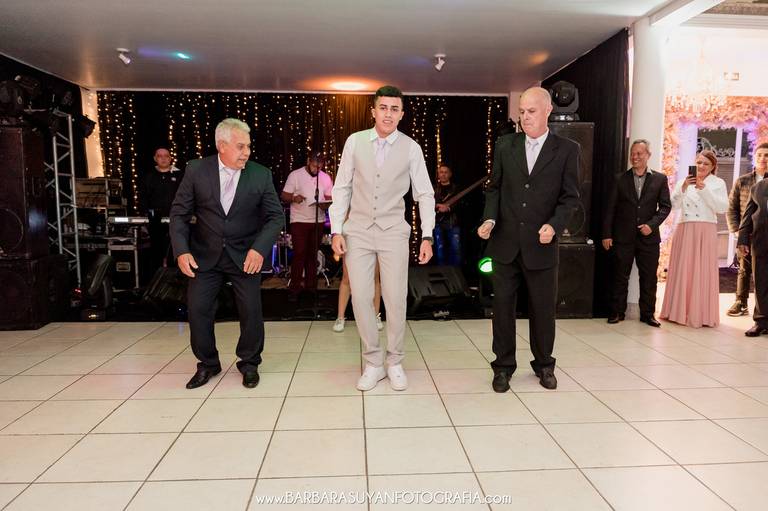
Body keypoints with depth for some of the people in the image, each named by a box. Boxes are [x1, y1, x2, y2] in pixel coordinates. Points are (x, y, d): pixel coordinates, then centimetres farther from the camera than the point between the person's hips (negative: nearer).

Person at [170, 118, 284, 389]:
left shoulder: (261, 175, -6)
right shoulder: (196, 170, -6)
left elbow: (276, 216, -6)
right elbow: (179, 213, -2)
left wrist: (260, 248, -21)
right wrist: (181, 250, -14)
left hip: (245, 255, 0)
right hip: (205, 255, 1)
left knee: (251, 311, 2)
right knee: (198, 309, 3)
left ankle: (249, 363, 26)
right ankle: (207, 364, 26)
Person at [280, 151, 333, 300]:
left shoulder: (326, 178, 7)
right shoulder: (295, 175, -4)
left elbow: (329, 197, 13)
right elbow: (284, 196, -5)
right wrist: (294, 198, -26)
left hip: (318, 221, 4)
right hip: (299, 221, -4)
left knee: (312, 254, 11)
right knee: (299, 254, -7)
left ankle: (310, 285, 21)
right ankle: (294, 288, 1)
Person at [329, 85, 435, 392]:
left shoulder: (411, 148, -1)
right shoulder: (355, 142, 0)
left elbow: (425, 194, 2)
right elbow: (341, 188, 4)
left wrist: (427, 237, -5)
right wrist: (336, 231, -2)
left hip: (393, 232, -1)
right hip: (358, 231, 1)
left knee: (396, 299, 0)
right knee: (360, 297, 1)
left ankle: (395, 363, 19)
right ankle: (373, 363, 17)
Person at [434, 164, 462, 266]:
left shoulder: (455, 188, 11)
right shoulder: (433, 189, 14)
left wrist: (449, 208, -18)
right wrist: (437, 206, -13)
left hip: (453, 223, -1)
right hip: (438, 223, 1)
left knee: (456, 250, -5)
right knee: (440, 249, 4)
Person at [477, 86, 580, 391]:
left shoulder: (567, 150, 1)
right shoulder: (505, 145, 6)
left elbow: (570, 197, 0)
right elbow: (494, 188, 10)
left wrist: (554, 225, -17)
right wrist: (490, 218, -7)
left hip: (541, 244, -1)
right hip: (505, 242, 1)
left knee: (543, 308, 10)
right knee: (503, 306, 6)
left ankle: (544, 365, 31)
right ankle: (503, 366, 21)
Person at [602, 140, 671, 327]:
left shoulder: (660, 179, 4)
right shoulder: (621, 179, 2)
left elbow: (665, 206, 2)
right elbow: (610, 208, 1)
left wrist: (652, 224, -13)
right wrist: (606, 234, -3)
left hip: (648, 236, 1)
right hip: (623, 236, 0)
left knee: (649, 278, 7)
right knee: (620, 276, 6)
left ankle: (647, 314, 19)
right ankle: (617, 312, 16)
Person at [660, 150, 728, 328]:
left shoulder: (718, 183, 6)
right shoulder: (684, 182, 12)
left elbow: (723, 208, -6)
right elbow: (674, 205, 1)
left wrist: (704, 189, -11)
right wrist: (683, 188, -13)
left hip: (705, 233, -2)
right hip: (684, 231, 2)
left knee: (702, 272, -1)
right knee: (681, 271, 4)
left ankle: (701, 314, 7)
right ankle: (679, 311, 12)